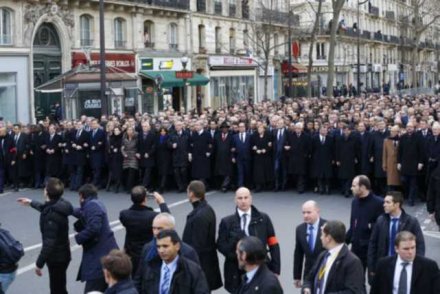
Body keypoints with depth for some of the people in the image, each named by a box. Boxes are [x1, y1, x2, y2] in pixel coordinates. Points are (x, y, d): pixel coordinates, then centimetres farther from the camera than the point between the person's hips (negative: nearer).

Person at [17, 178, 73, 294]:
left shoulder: (52, 215, -28)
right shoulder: (58, 206, 2)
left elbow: (49, 242, -29)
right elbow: (46, 209, 28)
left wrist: (39, 263, -21)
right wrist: (31, 203, 42)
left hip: (57, 258, -10)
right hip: (60, 255, 10)